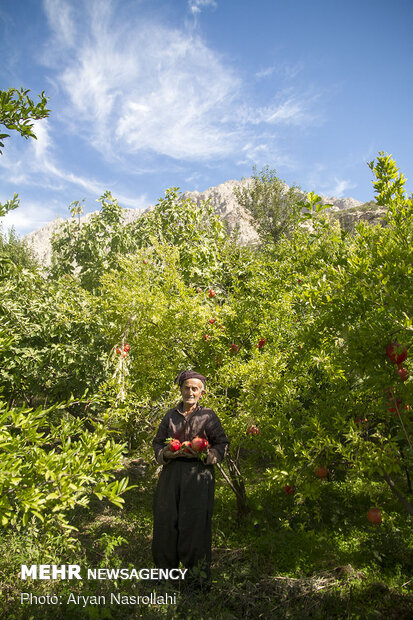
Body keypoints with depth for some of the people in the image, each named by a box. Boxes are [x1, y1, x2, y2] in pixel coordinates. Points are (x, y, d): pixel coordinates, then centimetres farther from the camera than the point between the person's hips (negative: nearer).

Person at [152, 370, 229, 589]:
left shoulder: (208, 416, 2)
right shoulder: (170, 416, 10)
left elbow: (222, 445, 2)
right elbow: (158, 442, 16)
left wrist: (204, 454, -14)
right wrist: (166, 453, -5)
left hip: (198, 474, -3)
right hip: (172, 472, 3)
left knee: (195, 521, 0)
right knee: (166, 519, 6)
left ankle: (198, 574, 16)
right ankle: (165, 567, 26)